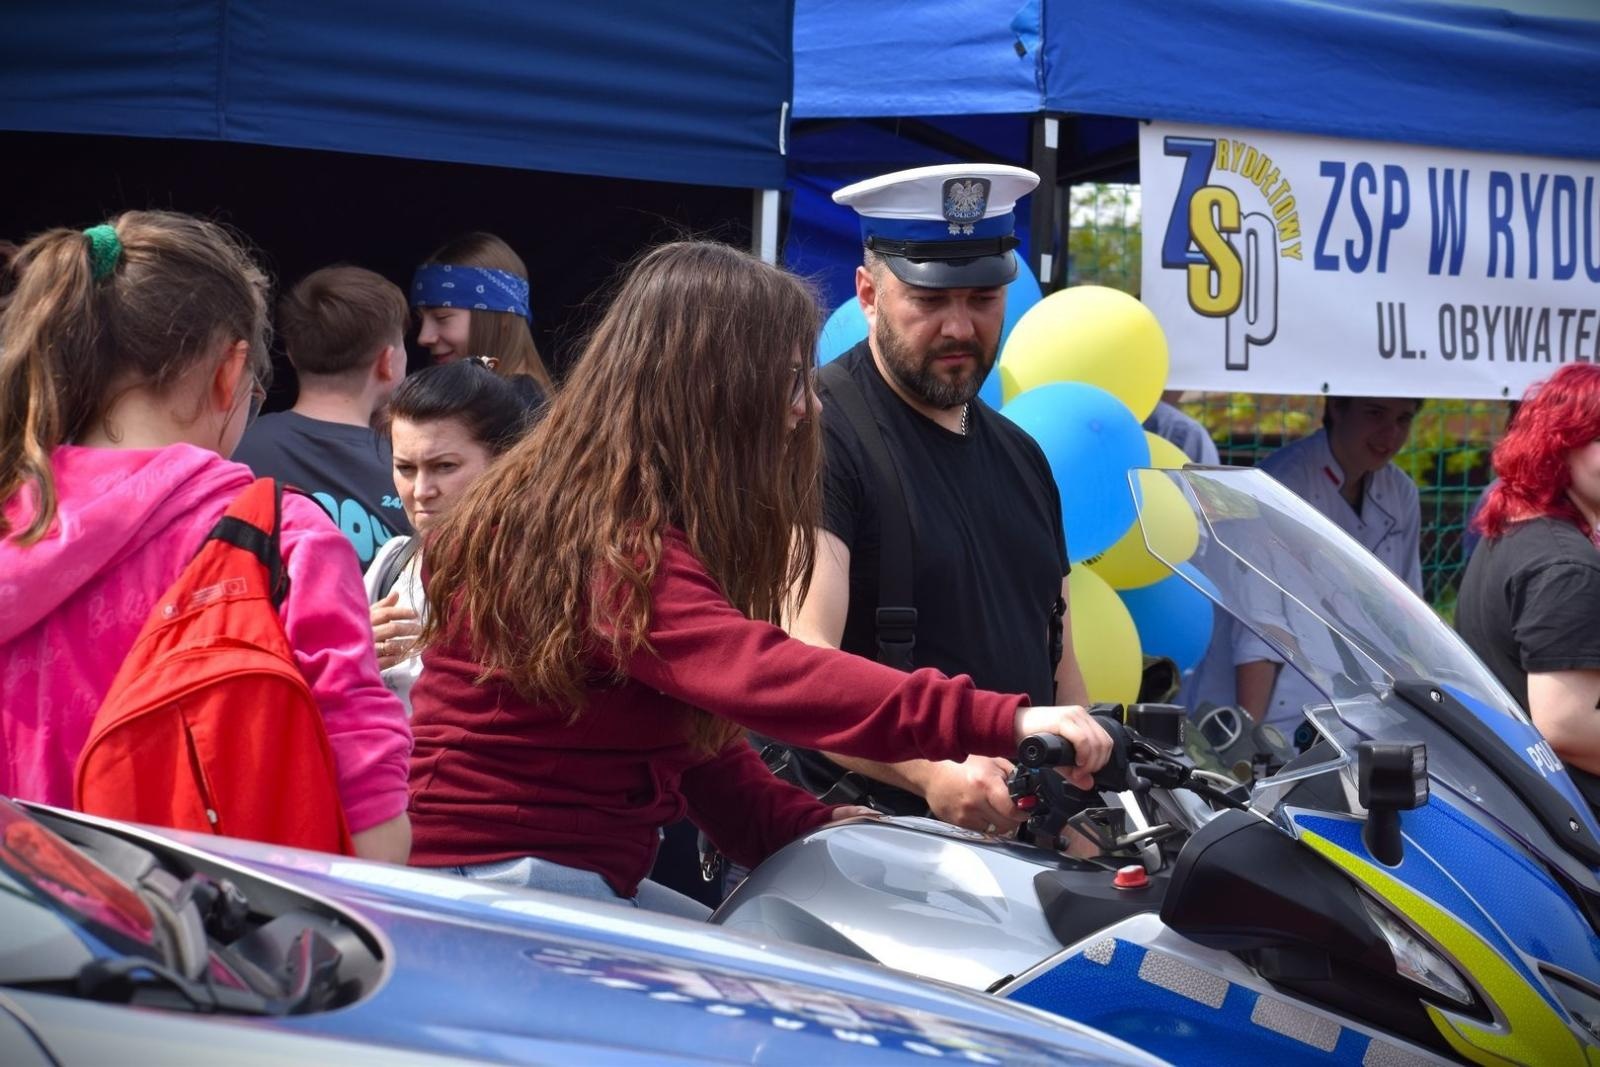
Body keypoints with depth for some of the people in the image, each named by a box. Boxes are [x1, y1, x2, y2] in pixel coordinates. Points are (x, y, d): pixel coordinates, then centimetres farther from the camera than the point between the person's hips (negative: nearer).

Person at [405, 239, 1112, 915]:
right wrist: (1001, 723, -43)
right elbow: (761, 676, -36)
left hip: (591, 875, 10)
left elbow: (696, 727, 16)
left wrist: (808, 827, -1)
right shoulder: (618, 548, -21)